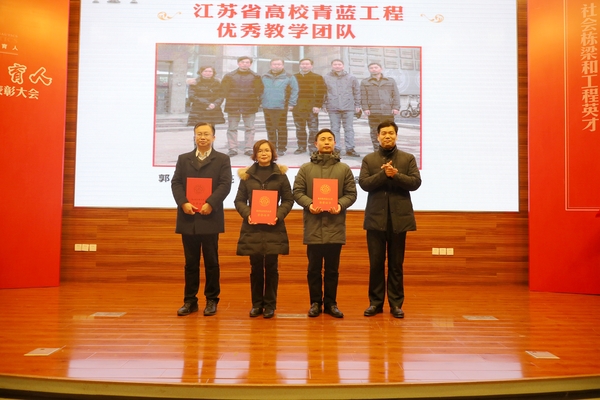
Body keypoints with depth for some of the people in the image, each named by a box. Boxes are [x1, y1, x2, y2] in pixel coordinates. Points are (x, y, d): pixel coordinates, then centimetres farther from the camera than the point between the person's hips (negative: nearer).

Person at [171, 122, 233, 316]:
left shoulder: (222, 159, 6)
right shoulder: (183, 159, 14)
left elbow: (225, 185, -6)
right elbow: (176, 183, 4)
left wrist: (210, 203, -18)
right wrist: (183, 203, -12)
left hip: (210, 218, -2)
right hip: (188, 218, 3)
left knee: (211, 261, 4)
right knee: (191, 262, 8)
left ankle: (211, 300, 14)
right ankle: (190, 300, 16)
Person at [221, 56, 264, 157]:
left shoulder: (255, 77, 7)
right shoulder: (229, 76, 8)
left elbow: (259, 90, 6)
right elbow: (224, 89, 8)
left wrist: (256, 101, -4)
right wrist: (230, 98, -1)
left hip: (250, 106, 0)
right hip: (233, 106, 0)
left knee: (250, 128, 1)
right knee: (232, 128, 1)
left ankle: (248, 149, 8)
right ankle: (232, 149, 6)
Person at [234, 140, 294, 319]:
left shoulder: (280, 174, 3)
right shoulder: (247, 175, 7)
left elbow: (288, 200, 4)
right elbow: (239, 200, 7)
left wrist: (278, 215, -12)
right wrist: (247, 214, -11)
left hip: (273, 228, -1)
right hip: (252, 227, 1)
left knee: (271, 267, 4)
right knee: (256, 268, 7)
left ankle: (270, 305, 15)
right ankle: (256, 304, 18)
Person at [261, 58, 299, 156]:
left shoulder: (289, 77, 1)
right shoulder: (264, 77, 10)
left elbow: (294, 91, -1)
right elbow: (260, 91, 13)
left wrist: (291, 104, -7)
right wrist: (261, 102, 3)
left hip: (282, 107, -3)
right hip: (267, 107, 3)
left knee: (282, 129, 0)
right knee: (270, 129, 9)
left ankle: (282, 148, 7)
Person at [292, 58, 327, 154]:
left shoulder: (318, 78, 3)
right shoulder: (294, 77, 14)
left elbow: (322, 92, -4)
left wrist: (318, 106, -14)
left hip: (312, 108, -3)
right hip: (297, 108, 3)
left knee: (313, 129, -4)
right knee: (299, 129, 8)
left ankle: (313, 147, 2)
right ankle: (301, 147, 16)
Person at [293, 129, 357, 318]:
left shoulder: (344, 169, 7)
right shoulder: (305, 169, 6)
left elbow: (351, 194, 4)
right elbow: (297, 192, 2)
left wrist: (340, 205, -15)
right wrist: (309, 204, -16)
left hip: (335, 226, 1)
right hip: (313, 226, 0)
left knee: (332, 268, 9)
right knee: (314, 268, 7)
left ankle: (330, 303, 20)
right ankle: (315, 302, 19)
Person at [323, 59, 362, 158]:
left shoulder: (351, 78, 8)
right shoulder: (326, 78, 6)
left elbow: (357, 92, 11)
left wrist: (357, 105, 7)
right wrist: (324, 105, 2)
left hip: (348, 107, 0)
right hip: (333, 108, 0)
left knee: (349, 129, 0)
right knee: (335, 129, 3)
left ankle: (350, 149, 4)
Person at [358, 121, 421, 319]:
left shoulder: (408, 158, 7)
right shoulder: (368, 159, 8)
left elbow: (415, 182, -3)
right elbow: (364, 183, -5)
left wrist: (396, 175, -16)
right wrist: (383, 174, -17)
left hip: (399, 218, 0)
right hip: (376, 218, 0)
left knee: (396, 264, 7)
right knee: (376, 263, 5)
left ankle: (396, 303, 15)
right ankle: (375, 302, 15)